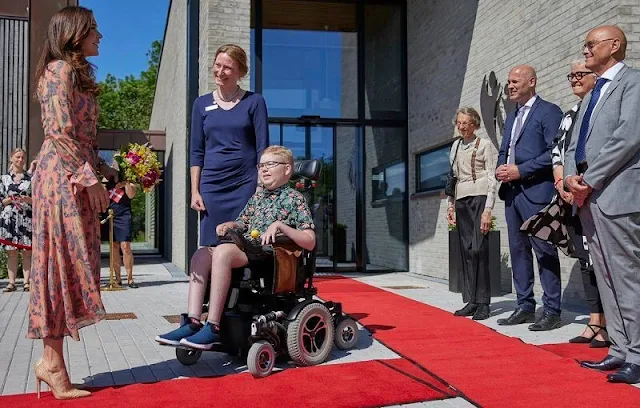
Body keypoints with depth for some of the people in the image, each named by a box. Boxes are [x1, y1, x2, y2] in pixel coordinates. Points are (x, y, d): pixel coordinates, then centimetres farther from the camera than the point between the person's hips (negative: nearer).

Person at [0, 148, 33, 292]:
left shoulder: (31, 178, 8)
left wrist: (28, 199, -12)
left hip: (27, 218, -1)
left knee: (27, 251, -2)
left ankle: (26, 281, 0)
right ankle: (12, 282, 4)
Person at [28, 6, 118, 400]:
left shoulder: (76, 73, 21)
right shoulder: (60, 69, -7)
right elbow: (61, 132, -16)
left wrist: (105, 170, 13)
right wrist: (90, 178, -17)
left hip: (76, 178, 9)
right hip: (63, 176, -9)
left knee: (70, 263, 7)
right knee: (65, 262, -7)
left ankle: (52, 361, 12)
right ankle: (53, 364, 0)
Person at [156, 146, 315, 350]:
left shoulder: (295, 198, 2)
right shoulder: (258, 196, 23)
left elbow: (310, 242, -6)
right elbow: (244, 222, 32)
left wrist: (280, 225, -17)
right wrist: (230, 225, 9)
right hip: (247, 247, 8)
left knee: (222, 251, -31)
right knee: (202, 254, -14)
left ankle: (213, 328, -33)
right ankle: (193, 323, -21)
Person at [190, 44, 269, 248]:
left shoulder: (254, 102, 3)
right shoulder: (202, 104, 11)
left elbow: (263, 149, 0)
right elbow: (196, 153, 11)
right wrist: (195, 191, 3)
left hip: (245, 185, -2)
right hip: (212, 187, 3)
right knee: (211, 246, 0)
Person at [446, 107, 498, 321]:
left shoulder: (484, 145, -2)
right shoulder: (456, 146, 16)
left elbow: (492, 179, -6)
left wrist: (487, 210, -13)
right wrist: (451, 205, 12)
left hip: (479, 198, -6)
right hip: (461, 201, 6)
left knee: (478, 249, -12)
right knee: (466, 251, 4)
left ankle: (483, 303, -6)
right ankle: (470, 301, 10)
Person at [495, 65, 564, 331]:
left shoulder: (548, 111, -4)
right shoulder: (511, 117, 21)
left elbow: (555, 151, -13)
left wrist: (520, 170, -16)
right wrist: (501, 168, 4)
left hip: (536, 191, -8)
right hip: (512, 191, 8)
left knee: (544, 250, -5)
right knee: (518, 249, 10)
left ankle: (551, 311, 0)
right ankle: (525, 307, 18)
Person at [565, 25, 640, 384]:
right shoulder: (594, 94, 23)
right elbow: (575, 145, 20)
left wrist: (590, 180, -14)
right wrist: (572, 177, 0)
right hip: (588, 195, 9)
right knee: (606, 278, 10)